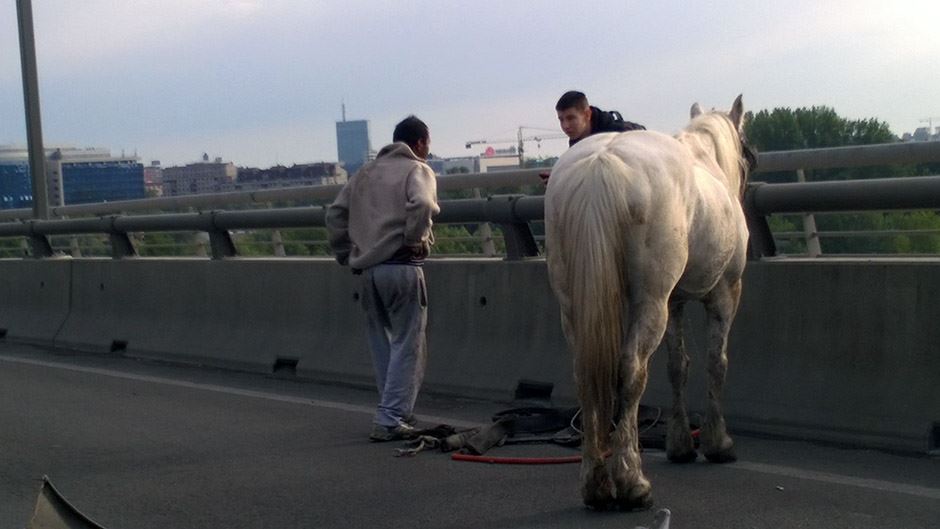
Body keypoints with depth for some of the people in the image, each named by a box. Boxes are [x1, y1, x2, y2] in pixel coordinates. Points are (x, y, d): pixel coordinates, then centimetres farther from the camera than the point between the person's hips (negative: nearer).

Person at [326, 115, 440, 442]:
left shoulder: (366, 173, 18)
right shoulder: (417, 170, 0)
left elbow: (335, 213, 15)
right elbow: (421, 204, -21)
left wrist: (346, 256, 18)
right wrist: (416, 240, -7)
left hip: (366, 269, 6)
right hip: (401, 266, -6)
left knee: (383, 345, 15)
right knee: (407, 345, -1)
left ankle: (396, 413, 23)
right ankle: (390, 420, -5)